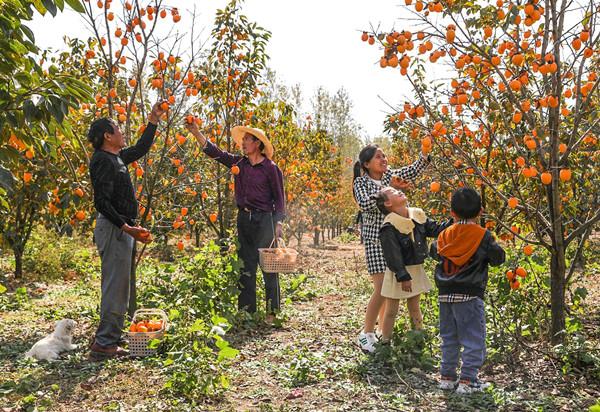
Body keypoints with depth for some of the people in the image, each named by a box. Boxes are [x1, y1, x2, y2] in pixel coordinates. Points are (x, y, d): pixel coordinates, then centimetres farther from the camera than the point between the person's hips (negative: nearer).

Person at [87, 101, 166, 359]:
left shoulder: (115, 158, 14)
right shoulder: (103, 161, -14)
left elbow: (141, 149, 31)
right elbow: (102, 202, -22)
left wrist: (153, 121, 29)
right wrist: (126, 228, -28)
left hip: (121, 228, 11)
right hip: (113, 229, -10)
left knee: (120, 287, 15)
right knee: (116, 286, -7)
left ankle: (107, 340, 24)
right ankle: (104, 345, 0)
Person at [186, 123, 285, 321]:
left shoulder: (270, 168, -5)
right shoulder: (239, 163, 8)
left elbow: (279, 198, -2)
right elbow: (215, 152, 3)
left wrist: (278, 223, -8)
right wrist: (196, 132, -7)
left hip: (264, 220, -5)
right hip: (244, 219, 5)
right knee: (245, 267, 10)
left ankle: (272, 311, 12)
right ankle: (247, 310, 19)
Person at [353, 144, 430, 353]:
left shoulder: (391, 175, 10)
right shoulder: (361, 182, -4)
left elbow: (414, 170, 0)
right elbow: (365, 205, -22)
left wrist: (425, 152, -15)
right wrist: (389, 188, -22)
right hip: (376, 240, -5)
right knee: (381, 288, -9)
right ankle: (366, 334, 7)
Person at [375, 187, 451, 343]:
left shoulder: (418, 215, 1)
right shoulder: (389, 227, -21)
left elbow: (435, 229, 3)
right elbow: (393, 255, -22)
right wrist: (403, 277, -21)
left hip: (416, 270, 6)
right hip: (398, 273, -6)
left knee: (414, 307, 21)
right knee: (391, 311, 7)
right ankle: (385, 343, 20)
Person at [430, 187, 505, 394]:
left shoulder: (445, 234, 5)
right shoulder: (483, 235, -8)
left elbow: (434, 251, 20)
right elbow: (498, 258, -1)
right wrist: (491, 246, 18)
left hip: (445, 294, 5)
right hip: (469, 295, -5)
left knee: (449, 338, 16)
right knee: (473, 338, 4)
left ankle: (447, 377, 22)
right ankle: (467, 380, 5)